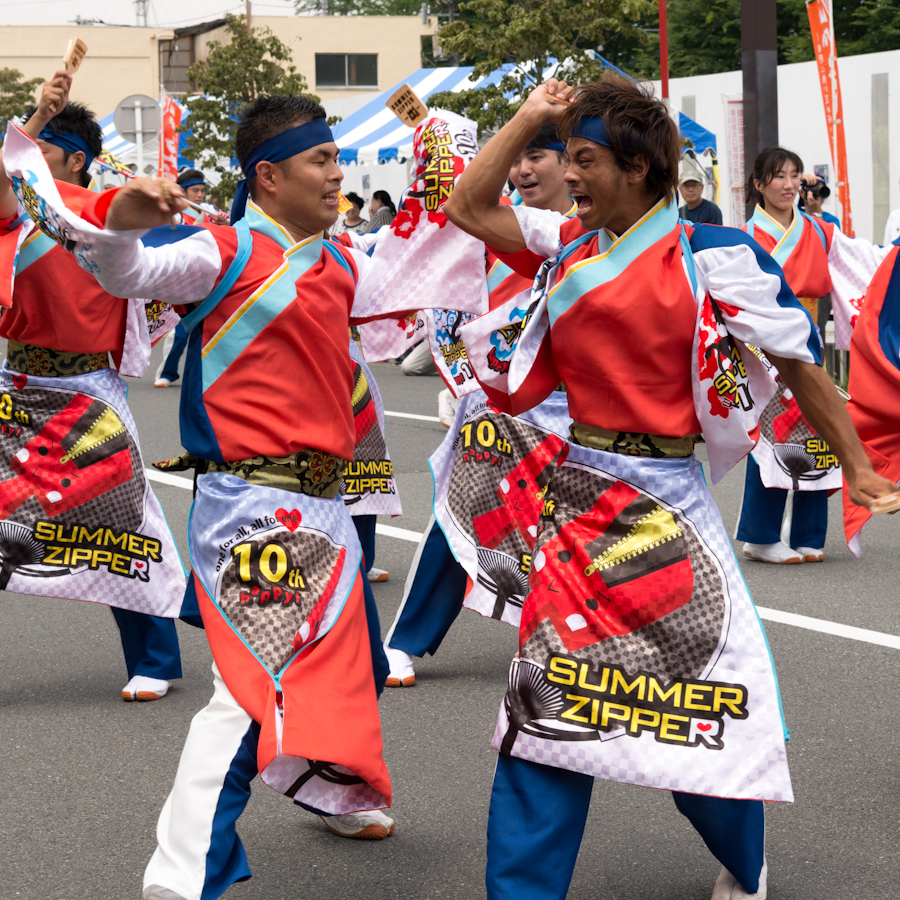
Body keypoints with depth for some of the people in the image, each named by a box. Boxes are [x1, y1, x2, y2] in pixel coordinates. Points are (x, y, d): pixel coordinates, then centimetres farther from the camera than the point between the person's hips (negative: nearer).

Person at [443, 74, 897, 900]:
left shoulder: (712, 258, -9)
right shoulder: (571, 247, 8)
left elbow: (798, 363, -2)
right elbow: (467, 209, 16)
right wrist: (532, 116, 9)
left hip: (665, 507, -5)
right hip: (578, 499, 5)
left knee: (701, 713, 4)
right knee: (549, 705, 3)